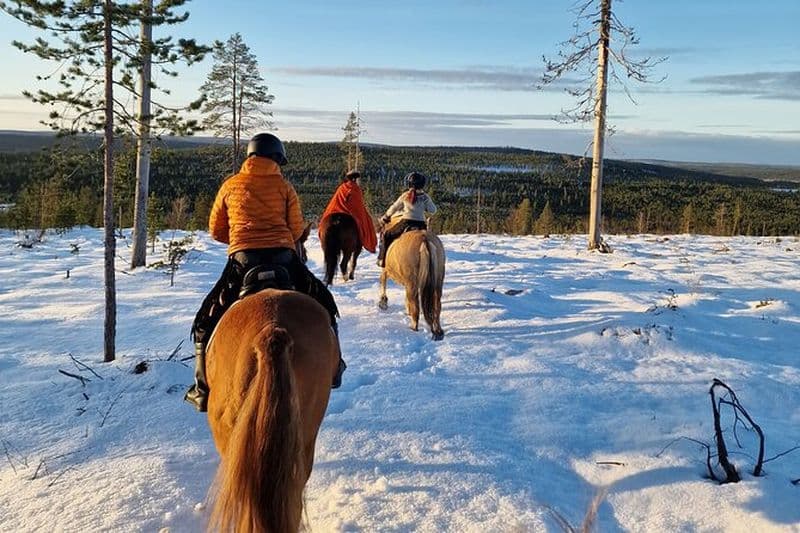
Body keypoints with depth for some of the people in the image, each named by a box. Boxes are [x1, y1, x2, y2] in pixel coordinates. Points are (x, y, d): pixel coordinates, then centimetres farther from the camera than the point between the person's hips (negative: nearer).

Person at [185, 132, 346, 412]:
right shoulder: (284, 186, 8)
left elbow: (216, 230, 14)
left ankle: (204, 390, 7)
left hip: (243, 260, 0)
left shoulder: (231, 185, 11)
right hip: (283, 257, 1)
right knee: (323, 305, 22)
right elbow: (297, 229, 6)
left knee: (208, 322, 12)